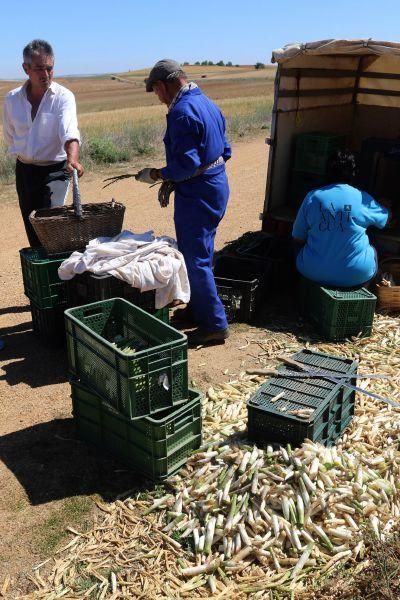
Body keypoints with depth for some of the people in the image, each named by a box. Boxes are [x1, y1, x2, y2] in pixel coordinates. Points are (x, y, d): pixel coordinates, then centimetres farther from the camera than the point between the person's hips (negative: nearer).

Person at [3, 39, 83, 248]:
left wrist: (73, 159, -46)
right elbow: (9, 136, 15)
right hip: (24, 170, 5)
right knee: (32, 230, 12)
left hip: (54, 170, -4)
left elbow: (70, 132, -29)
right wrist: (23, 155, 7)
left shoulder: (63, 96, -12)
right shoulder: (12, 98, 0)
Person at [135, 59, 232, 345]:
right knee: (202, 253, 20)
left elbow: (187, 164, -25)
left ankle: (214, 324, 4)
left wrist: (156, 175, -10)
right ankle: (199, 308, 35)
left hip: (196, 194, -10)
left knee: (195, 260, -3)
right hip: (217, 185, 10)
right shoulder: (208, 103, 12)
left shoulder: (182, 111, -18)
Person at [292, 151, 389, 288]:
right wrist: (386, 206, 40)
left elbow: (298, 239, 1)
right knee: (372, 249, 31)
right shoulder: (363, 199, -4)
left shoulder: (312, 197, -5)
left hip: (313, 272, 0)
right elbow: (386, 218, 17)